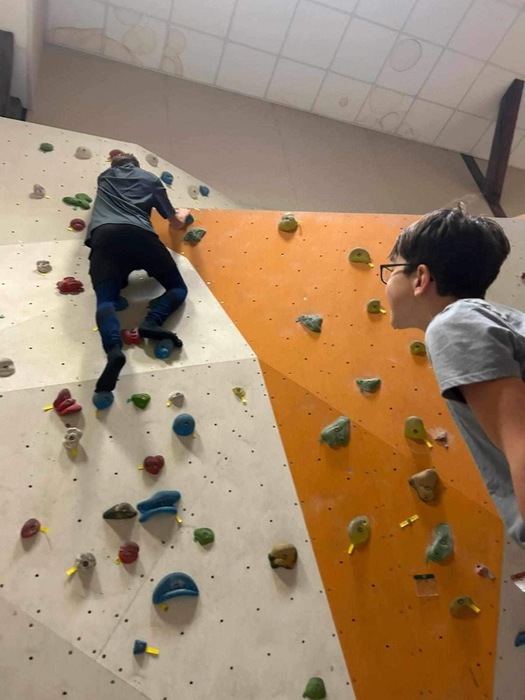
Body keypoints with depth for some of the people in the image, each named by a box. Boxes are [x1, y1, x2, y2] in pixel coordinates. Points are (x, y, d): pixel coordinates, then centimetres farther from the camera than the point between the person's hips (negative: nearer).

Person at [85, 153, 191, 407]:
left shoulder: (104, 176, 36)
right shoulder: (150, 178, 29)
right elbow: (175, 223, 30)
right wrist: (183, 215, 54)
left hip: (104, 235, 2)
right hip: (140, 234, -1)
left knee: (106, 299, -12)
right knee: (178, 288, 9)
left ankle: (114, 349, -44)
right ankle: (152, 322, -22)